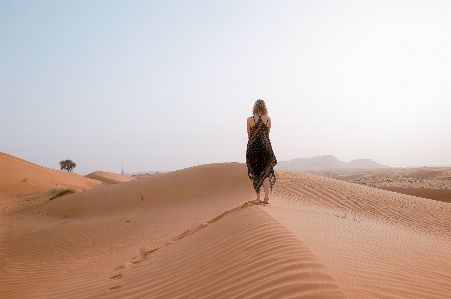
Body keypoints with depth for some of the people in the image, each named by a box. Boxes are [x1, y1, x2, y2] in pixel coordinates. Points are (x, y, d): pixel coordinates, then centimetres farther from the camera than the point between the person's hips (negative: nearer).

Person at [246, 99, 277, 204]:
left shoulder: (250, 119, -5)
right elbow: (268, 133, 11)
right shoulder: (268, 119, -1)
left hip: (253, 146, -1)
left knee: (255, 173, 8)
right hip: (265, 146, 1)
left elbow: (249, 135, 4)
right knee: (266, 172, 7)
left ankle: (258, 198, 10)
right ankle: (266, 198, 4)